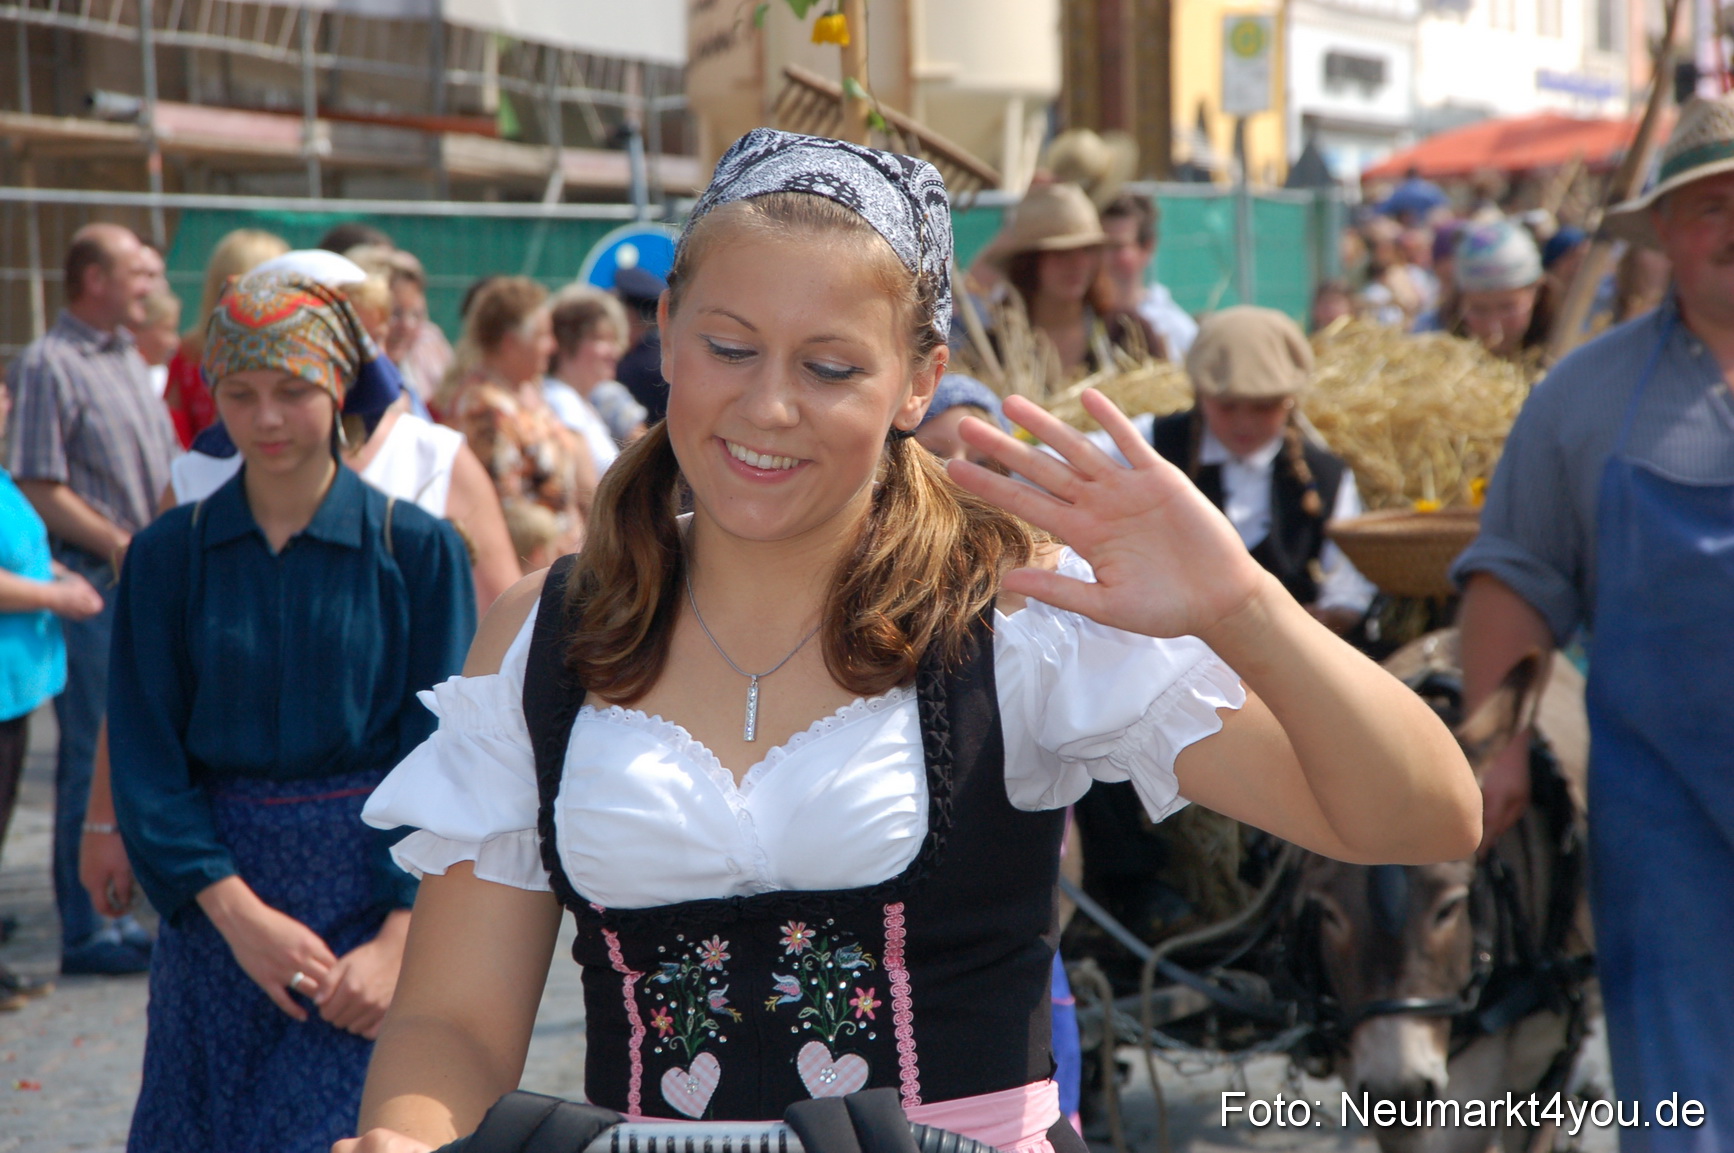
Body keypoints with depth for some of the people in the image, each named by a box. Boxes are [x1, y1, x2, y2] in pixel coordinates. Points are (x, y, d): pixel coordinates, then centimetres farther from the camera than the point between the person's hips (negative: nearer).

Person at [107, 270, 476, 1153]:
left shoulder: (417, 548, -3)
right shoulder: (170, 553, 2)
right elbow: (146, 758, 0)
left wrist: (398, 939, -14)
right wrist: (238, 912, -12)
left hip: (373, 891, -2)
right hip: (217, 903, 2)